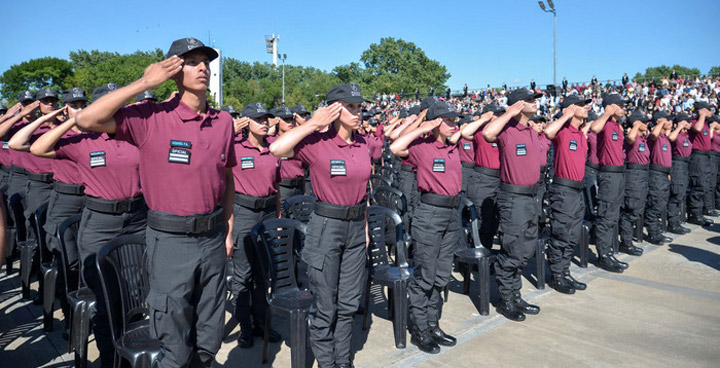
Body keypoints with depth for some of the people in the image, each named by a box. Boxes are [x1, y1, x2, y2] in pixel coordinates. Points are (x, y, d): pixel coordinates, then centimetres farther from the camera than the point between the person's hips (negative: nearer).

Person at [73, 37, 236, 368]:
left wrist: (228, 229, 12)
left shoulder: (224, 121, 4)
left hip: (212, 236, 4)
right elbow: (86, 120, -21)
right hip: (170, 240, -4)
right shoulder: (152, 118, -9)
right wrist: (144, 83, -17)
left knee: (209, 340, 19)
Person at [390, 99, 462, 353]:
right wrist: (422, 129, -18)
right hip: (429, 213, -7)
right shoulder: (422, 145, -8)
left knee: (441, 276, 13)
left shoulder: (453, 146, 12)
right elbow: (395, 148, -25)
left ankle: (433, 325, 26)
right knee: (424, 275, 0)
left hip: (452, 213, 7)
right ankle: (419, 330, 11)